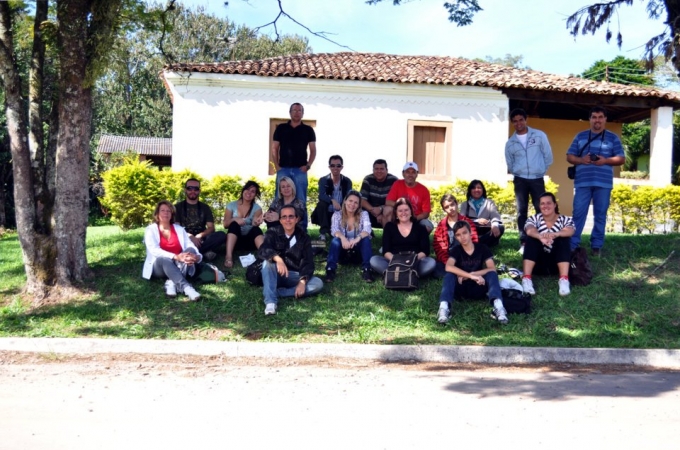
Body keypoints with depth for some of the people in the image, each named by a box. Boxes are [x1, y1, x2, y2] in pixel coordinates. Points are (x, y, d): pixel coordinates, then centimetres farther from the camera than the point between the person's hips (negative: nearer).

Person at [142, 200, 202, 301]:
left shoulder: (179, 229, 13)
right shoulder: (150, 229, 2)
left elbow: (191, 246, 0)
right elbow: (154, 250, -15)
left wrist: (197, 256, -26)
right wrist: (176, 257, -31)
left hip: (178, 265, 3)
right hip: (159, 267, -3)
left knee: (190, 250, -26)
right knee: (164, 259, -38)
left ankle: (172, 283, -42)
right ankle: (186, 287, -57)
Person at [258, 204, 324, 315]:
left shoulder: (304, 237, 1)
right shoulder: (273, 233, -4)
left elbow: (308, 262, -8)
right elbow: (262, 251, -24)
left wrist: (302, 281, -27)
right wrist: (278, 259, -45)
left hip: (295, 276, 2)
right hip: (275, 275, -2)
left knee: (318, 283, -23)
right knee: (268, 262, -32)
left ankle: (276, 292, -29)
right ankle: (270, 302, -42)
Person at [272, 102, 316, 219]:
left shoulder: (308, 130, 8)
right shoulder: (281, 128, 8)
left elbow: (313, 150, 8)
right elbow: (274, 149, 9)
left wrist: (308, 166, -5)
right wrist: (276, 166, -1)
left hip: (300, 170, 0)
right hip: (283, 169, 0)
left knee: (301, 200, 1)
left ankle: (302, 226, 5)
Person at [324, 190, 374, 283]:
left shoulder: (363, 214, -5)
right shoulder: (337, 215, -5)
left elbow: (367, 230, -23)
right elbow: (334, 230, -22)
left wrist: (358, 238, -46)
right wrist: (342, 238, -46)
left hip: (358, 250, 0)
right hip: (343, 249, 0)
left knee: (366, 239, -30)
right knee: (336, 240, -32)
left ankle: (366, 270, -35)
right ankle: (330, 270, -38)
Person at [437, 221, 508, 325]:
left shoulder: (482, 248, 0)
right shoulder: (456, 250, -4)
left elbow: (492, 269, -14)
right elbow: (448, 267, -25)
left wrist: (465, 275, -21)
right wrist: (471, 276, -36)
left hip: (478, 288, 1)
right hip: (462, 288, 0)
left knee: (492, 274, -26)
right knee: (450, 275, -28)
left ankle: (498, 306, -53)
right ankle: (444, 307, -53)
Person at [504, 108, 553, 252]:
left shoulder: (539, 135, 1)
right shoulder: (510, 143, 6)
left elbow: (548, 156, 5)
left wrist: (541, 170, 8)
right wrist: (516, 172, 10)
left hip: (537, 179, -1)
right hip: (520, 180, 2)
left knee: (541, 209, -4)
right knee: (522, 211, 0)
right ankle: (523, 242, 2)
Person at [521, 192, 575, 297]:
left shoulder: (565, 220, 0)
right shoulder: (534, 219, 1)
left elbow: (569, 231, -24)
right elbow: (530, 231, -24)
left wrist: (555, 234, -47)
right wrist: (540, 237, -49)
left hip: (558, 261, 0)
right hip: (539, 260, 0)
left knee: (563, 238, -25)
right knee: (532, 238, -25)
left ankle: (564, 280, -38)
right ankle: (526, 279, -39)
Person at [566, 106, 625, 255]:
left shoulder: (613, 138, 8)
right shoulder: (580, 136, 11)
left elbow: (621, 158, 4)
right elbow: (569, 156, 9)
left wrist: (605, 160, -13)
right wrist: (581, 160, -11)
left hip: (603, 183, 0)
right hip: (583, 181, 0)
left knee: (600, 214, 4)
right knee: (578, 213, -2)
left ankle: (597, 245, 11)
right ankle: (572, 244, 3)